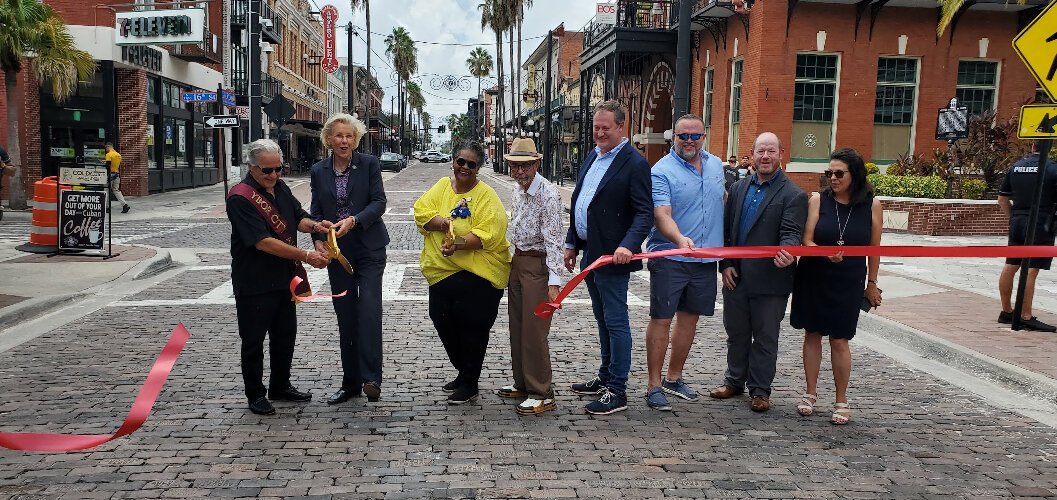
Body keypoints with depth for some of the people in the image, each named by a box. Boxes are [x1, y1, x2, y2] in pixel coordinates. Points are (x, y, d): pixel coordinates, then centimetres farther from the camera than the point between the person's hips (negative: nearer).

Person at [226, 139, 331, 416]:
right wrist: (306, 256, -29)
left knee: (285, 335, 17)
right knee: (253, 341, 5)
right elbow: (263, 242, -26)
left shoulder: (280, 188, 5)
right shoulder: (240, 197, -19)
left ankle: (280, 387, 33)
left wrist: (314, 225, -14)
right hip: (254, 283, -8)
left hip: (283, 278, 8)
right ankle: (255, 395, 19)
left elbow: (298, 216, 11)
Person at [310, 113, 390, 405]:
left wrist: (354, 220, -23)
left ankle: (371, 378, -12)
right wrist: (318, 240, -10)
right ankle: (350, 383, 17)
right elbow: (316, 212, 8)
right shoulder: (319, 171, 7)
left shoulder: (369, 164, -2)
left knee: (369, 310, -15)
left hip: (369, 249, -3)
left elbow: (379, 202, -8)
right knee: (345, 317, 8)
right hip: (337, 252, 3)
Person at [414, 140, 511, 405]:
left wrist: (458, 243, -32)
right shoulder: (442, 186, 10)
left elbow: (486, 235, -18)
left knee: (471, 325, -1)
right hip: (442, 271, 6)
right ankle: (463, 373, 33)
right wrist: (442, 222, -20)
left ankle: (470, 383, 17)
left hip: (478, 273, -5)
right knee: (442, 319, 11)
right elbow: (421, 212, -1)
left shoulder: (487, 196, -7)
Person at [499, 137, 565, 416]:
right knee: (517, 327, 15)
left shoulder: (548, 195, -19)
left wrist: (554, 281, -28)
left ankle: (542, 395, 5)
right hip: (517, 260, 9)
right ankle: (522, 384, 29)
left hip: (537, 264, -9)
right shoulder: (518, 189, 8)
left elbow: (553, 241, -23)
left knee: (533, 330, -5)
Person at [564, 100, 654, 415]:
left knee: (616, 322, -2)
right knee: (603, 320, 18)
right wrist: (572, 243, 19)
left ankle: (617, 391, 6)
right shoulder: (592, 157, 14)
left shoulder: (634, 163, -12)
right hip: (590, 253, 9)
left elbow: (644, 212, -17)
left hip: (612, 257, -9)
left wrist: (628, 246, -30)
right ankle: (606, 377, 31)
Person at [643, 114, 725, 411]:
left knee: (689, 318, 13)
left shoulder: (716, 165, 11)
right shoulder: (662, 171, -10)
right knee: (661, 320, -2)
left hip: (706, 258, 6)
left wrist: (723, 244, 22)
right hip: (669, 256, -6)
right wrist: (680, 239, -39)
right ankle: (654, 385, 7)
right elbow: (662, 214, -22)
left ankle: (674, 378, 27)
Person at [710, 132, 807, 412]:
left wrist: (786, 251, -36)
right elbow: (726, 229, 11)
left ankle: (760, 390, 20)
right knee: (736, 333, 16)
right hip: (736, 277, 5)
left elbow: (791, 232, -14)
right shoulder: (739, 188, 11)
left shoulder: (792, 195, -5)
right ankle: (734, 381, 32)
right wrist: (725, 265, 3)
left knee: (765, 338, 7)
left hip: (769, 281, -5)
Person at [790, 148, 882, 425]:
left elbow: (874, 248, 5)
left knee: (839, 340, 1)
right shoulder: (818, 200, -4)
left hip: (848, 283, -1)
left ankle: (842, 400, 14)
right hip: (813, 278, 1)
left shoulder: (872, 205, -3)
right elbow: (807, 241, -7)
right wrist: (827, 254, -26)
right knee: (812, 334, 9)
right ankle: (810, 393, 22)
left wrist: (871, 283, 10)